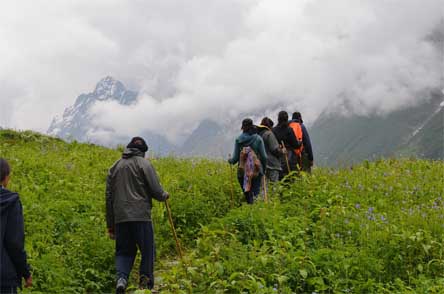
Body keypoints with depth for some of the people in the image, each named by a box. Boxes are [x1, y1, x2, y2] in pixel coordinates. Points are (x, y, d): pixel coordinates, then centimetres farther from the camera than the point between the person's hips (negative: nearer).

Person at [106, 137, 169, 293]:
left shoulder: (115, 167, 16)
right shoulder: (143, 163, 1)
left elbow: (109, 197, 16)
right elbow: (155, 190, -6)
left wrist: (110, 225, 20)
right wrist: (164, 196, 18)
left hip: (120, 217, 4)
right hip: (140, 216, -4)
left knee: (124, 251, 12)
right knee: (147, 251, 9)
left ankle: (121, 278, -10)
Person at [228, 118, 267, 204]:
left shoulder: (238, 139, -2)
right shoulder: (258, 139, -2)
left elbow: (236, 157, 0)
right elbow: (264, 156, -3)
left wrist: (230, 161, 22)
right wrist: (264, 168, 13)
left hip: (242, 170, 1)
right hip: (257, 170, -1)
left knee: (247, 193, 13)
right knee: (256, 192, -1)